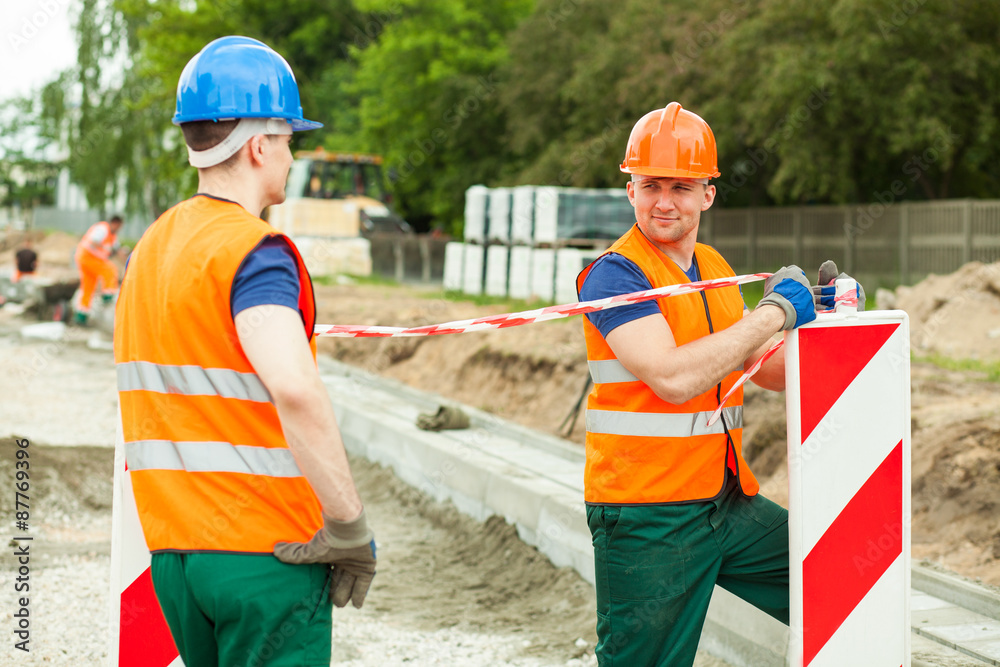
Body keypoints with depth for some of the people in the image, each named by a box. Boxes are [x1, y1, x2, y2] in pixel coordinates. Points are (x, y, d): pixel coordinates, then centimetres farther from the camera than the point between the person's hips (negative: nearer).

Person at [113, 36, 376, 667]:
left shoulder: (149, 249, 12)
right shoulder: (254, 250, -14)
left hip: (171, 546, 8)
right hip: (265, 552, -8)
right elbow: (295, 389, -30)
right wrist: (351, 526, -23)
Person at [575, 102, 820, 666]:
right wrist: (776, 309, -19)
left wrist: (823, 326, 1)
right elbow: (674, 377, -27)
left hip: (730, 504, 7)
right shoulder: (615, 274, -13)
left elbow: (765, 368, 20)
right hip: (647, 520, -7)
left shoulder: (714, 268, 12)